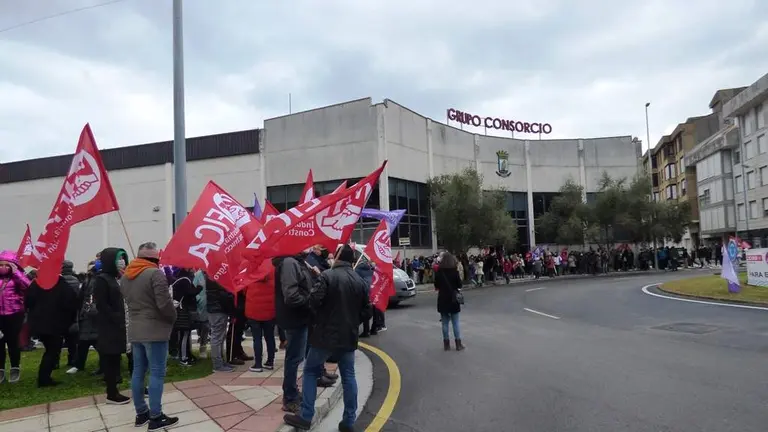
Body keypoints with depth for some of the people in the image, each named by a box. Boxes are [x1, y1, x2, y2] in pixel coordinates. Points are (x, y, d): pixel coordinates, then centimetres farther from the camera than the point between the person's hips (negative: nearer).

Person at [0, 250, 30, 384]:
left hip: (14, 315, -3)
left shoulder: (18, 277, -1)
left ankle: (15, 369, 18)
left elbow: (28, 286, -22)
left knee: (13, 342, 5)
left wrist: (16, 271, -18)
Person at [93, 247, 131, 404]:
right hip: (108, 327, -8)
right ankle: (112, 394, 3)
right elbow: (101, 305, -18)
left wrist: (121, 320, 4)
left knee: (114, 359, 11)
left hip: (116, 326, 8)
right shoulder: (101, 279, -11)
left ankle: (113, 391, 17)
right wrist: (117, 319, -19)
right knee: (110, 360, -3)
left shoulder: (112, 278, 15)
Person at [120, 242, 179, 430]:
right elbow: (164, 303, -19)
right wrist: (173, 318, -3)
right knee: (157, 373, -3)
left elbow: (128, 301, 16)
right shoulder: (155, 273, -16)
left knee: (138, 371, 13)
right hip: (155, 330, -8)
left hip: (135, 330, 8)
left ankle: (141, 413, 21)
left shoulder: (125, 276, 11)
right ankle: (155, 417, 1)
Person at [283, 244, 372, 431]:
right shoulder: (360, 281, 4)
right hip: (349, 336, 4)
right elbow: (367, 311, 6)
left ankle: (305, 417, 11)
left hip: (326, 334, -4)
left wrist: (320, 316, 2)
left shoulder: (327, 275, -12)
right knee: (348, 376, 11)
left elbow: (314, 300, -20)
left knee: (310, 371, 11)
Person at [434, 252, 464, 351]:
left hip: (442, 300, 2)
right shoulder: (455, 272, -12)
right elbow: (459, 285, -6)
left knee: (445, 323, 9)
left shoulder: (439, 273, -6)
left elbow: (436, 285, 2)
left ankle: (446, 344, 13)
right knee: (455, 323, 6)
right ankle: (458, 344, 10)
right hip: (453, 299, -2)